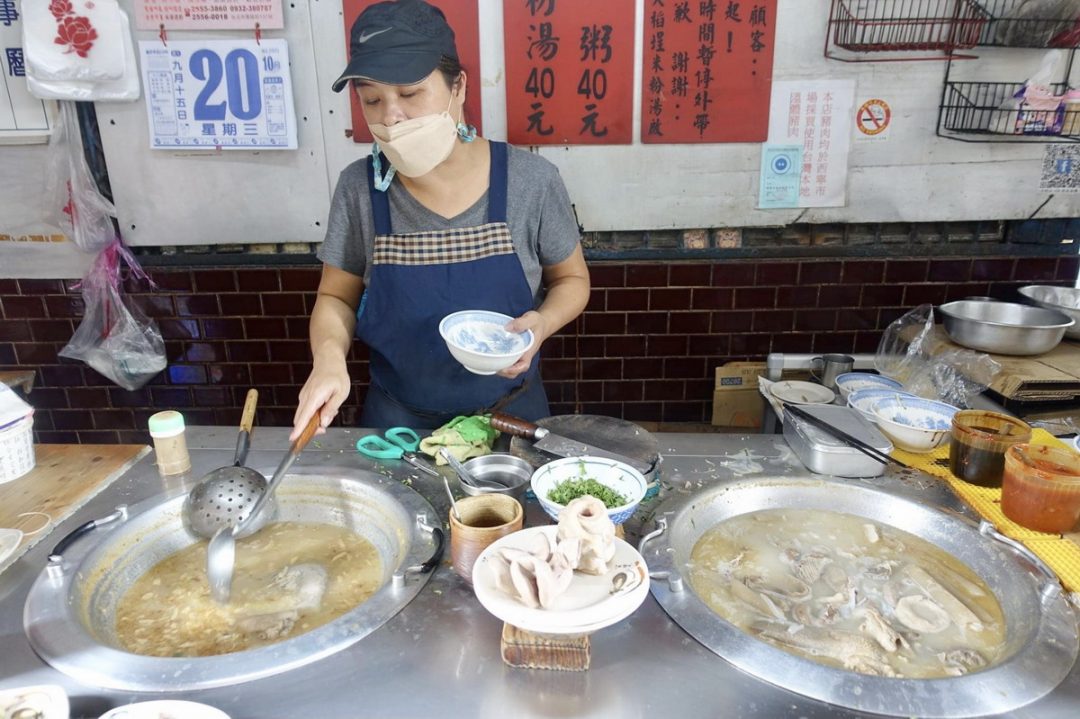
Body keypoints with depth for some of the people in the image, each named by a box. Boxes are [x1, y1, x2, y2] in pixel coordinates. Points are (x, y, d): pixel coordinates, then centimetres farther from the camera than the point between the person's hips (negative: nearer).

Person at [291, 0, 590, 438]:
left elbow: (571, 279, -1)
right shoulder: (359, 188, -12)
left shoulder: (530, 181, -15)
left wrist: (542, 323, -22)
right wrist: (329, 357, -21)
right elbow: (336, 297, -1)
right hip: (397, 420, 1)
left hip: (510, 414, 0)